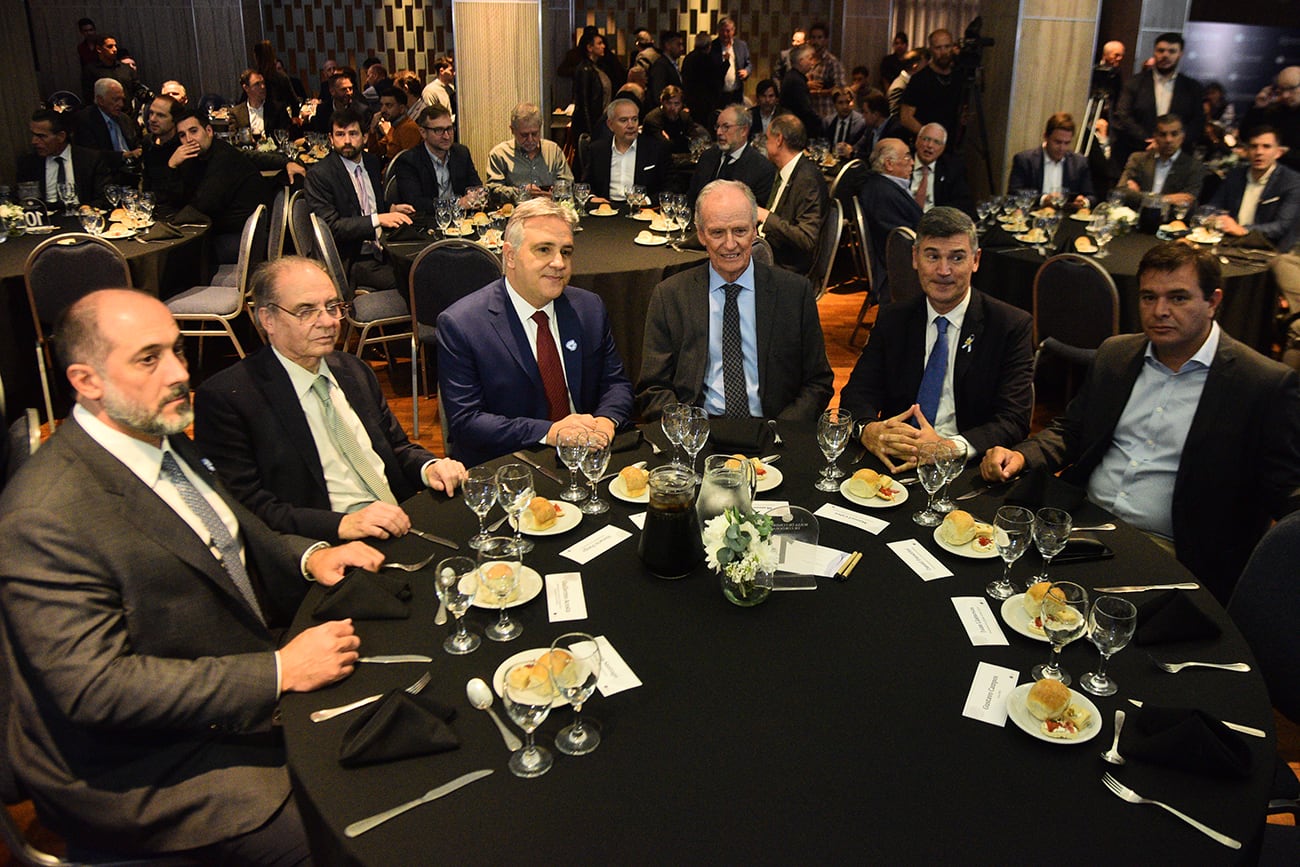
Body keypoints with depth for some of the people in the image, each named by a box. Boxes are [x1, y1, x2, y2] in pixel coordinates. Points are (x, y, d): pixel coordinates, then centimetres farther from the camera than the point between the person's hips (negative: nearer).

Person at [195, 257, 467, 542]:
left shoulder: (354, 370, 16)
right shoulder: (224, 398, -6)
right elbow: (246, 507, -12)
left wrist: (429, 467, 1)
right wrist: (340, 524, -23)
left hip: (402, 527, 7)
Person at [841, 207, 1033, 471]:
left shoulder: (1012, 326, -1)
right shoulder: (892, 319, 10)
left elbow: (1014, 420, -9)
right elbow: (857, 392, 5)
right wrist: (868, 429, -21)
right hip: (894, 461, 1)